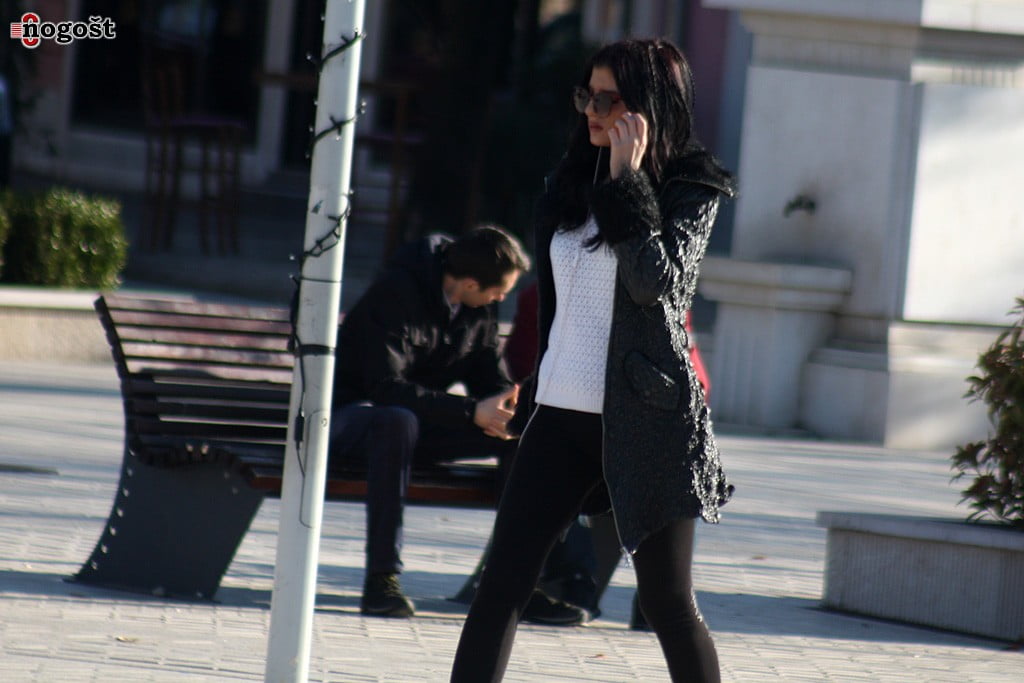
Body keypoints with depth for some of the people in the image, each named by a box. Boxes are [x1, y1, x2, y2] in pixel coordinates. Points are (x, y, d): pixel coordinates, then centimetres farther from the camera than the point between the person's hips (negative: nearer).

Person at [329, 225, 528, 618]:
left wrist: (506, 405, -20)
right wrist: (472, 411, -36)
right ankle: (381, 579, -41)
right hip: (346, 419, -7)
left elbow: (489, 375, 5)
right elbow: (386, 387, -30)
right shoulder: (397, 292, -23)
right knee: (398, 422, -43)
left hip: (422, 422, 7)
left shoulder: (480, 306, 0)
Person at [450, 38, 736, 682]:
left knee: (668, 600, 0)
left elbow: (656, 280, -20)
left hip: (644, 417, -6)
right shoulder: (574, 182, 13)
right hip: (562, 411, 6)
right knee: (502, 582, -1)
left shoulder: (692, 189, -5)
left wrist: (627, 180, -19)